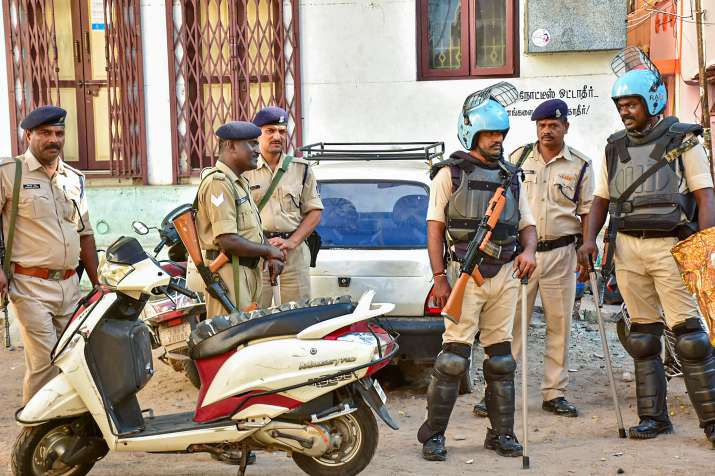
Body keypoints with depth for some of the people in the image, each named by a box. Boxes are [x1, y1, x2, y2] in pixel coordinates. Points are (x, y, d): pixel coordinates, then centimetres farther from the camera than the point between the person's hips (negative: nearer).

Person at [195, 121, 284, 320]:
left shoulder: (239, 182, 19)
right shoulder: (218, 182, -15)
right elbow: (228, 240, -23)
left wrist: (270, 257, 3)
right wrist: (268, 251, -10)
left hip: (248, 271, 10)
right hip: (229, 271, -10)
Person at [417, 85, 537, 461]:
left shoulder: (510, 177, 18)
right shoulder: (451, 174, 2)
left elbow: (527, 223, 21)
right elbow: (435, 228, -2)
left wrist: (529, 251, -2)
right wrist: (439, 277, -10)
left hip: (505, 275, 5)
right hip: (466, 273, -5)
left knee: (501, 357, 9)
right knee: (454, 356, -9)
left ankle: (501, 433, 18)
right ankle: (433, 434, 0)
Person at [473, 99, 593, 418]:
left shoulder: (580, 165, 6)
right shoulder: (518, 159, 7)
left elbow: (586, 214, 7)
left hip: (560, 252, 0)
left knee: (559, 325, 6)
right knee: (510, 322, -2)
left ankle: (554, 392, 15)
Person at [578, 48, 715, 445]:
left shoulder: (683, 141, 1)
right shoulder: (614, 148, 13)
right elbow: (601, 200, 17)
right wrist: (590, 239, 1)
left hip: (671, 246, -4)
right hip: (628, 248, 4)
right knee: (643, 335, 8)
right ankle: (653, 416, 15)